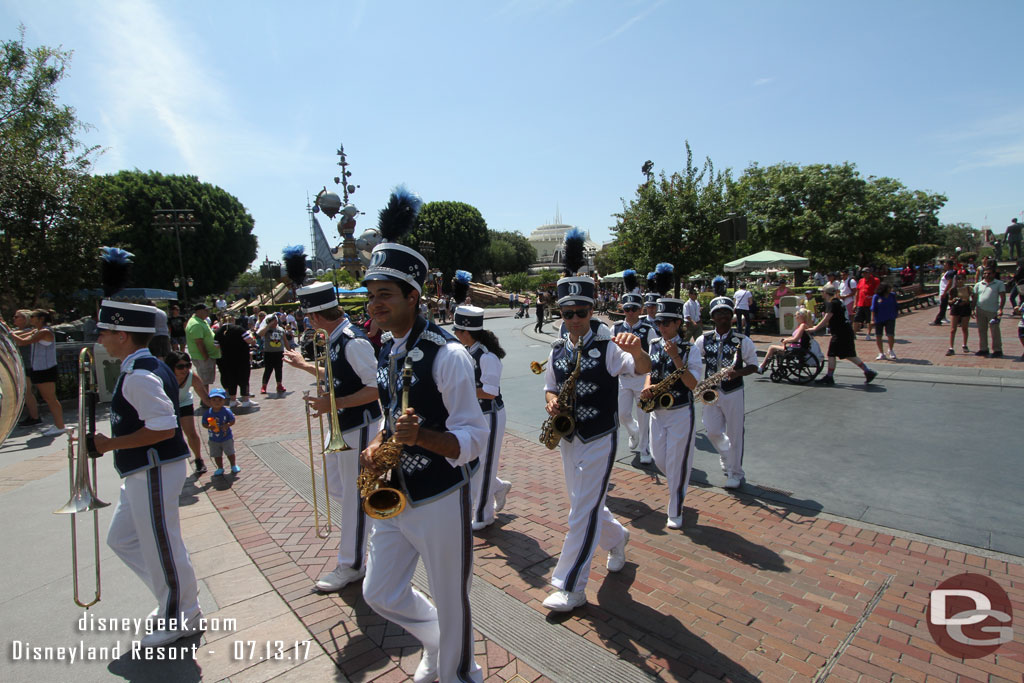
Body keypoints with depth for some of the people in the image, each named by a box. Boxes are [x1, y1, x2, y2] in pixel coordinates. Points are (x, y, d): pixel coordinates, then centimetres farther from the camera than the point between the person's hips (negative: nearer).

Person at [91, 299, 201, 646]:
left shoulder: (139, 377, -22)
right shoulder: (147, 367, 10)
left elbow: (163, 427, -28)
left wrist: (111, 444, -18)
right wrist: (112, 442, 12)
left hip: (154, 473, -11)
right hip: (143, 472, 11)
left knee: (162, 547, 5)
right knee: (121, 539, 23)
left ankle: (181, 619, 25)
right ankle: (174, 597, 35)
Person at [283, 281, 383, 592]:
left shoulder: (353, 341, -23)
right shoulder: (335, 339, 7)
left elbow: (376, 387, -25)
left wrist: (333, 404, -27)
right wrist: (304, 365, 29)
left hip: (359, 427, -10)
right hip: (343, 426, 10)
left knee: (354, 494, 4)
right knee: (334, 484, 21)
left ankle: (352, 565, 21)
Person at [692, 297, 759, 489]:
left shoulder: (743, 341, -6)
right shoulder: (703, 340, 0)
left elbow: (754, 366, 0)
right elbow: (693, 364, -3)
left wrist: (739, 372, -20)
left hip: (733, 392, -2)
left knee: (734, 434, 5)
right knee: (713, 432, 6)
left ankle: (735, 473, 21)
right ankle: (726, 456, 39)